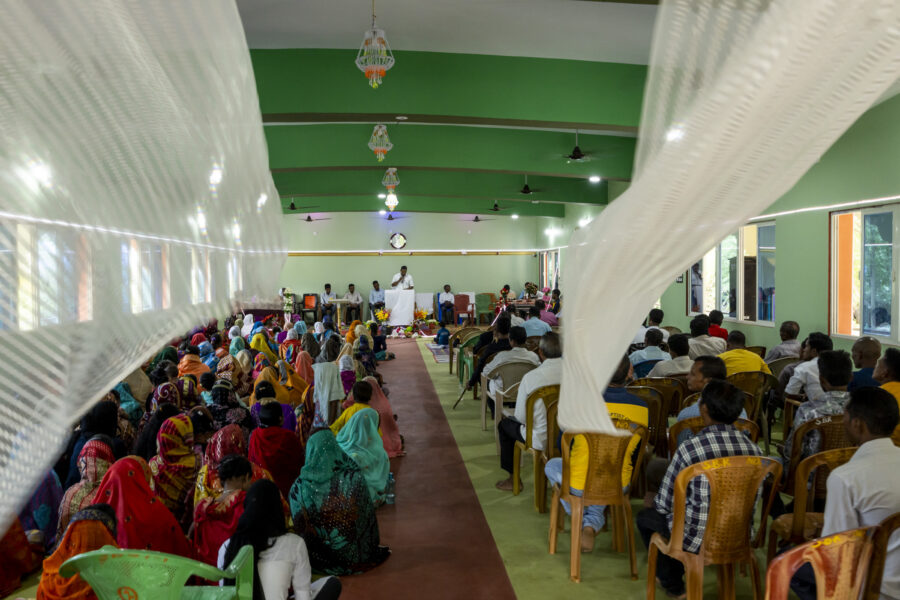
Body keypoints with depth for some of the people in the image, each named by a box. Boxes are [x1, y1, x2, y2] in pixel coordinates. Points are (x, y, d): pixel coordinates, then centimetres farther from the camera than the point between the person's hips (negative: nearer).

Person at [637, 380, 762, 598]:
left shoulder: (689, 449, -24)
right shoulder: (754, 449, -9)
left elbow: (664, 504, -13)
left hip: (699, 539, -5)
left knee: (645, 517, 22)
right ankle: (677, 572, 48)